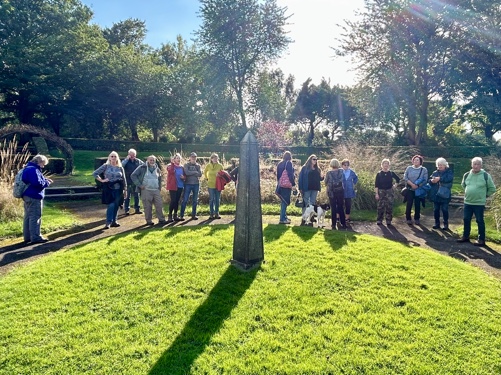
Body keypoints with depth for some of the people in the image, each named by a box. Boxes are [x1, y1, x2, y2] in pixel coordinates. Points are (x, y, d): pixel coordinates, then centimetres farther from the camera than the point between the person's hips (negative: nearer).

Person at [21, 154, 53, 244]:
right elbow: (38, 183, -24)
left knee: (28, 217, 14)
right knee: (35, 217, -7)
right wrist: (47, 183, -7)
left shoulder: (29, 168, 17)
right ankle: (36, 237, -4)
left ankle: (27, 237, 20)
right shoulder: (33, 170, -17)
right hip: (34, 197, -11)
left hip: (28, 196, 11)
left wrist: (45, 179, 11)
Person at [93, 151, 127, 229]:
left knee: (116, 205, 7)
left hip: (118, 189, 3)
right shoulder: (105, 166, 1)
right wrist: (102, 180, -6)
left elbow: (124, 179, 11)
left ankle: (114, 221, 19)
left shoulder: (120, 168, 8)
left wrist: (125, 189, 8)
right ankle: (108, 222, -5)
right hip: (109, 188, -3)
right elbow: (95, 173, 2)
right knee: (111, 205, -13)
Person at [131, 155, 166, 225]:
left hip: (156, 190, 4)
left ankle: (161, 219, 12)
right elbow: (133, 175, -5)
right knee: (147, 206, -1)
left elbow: (160, 178, 28)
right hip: (146, 190, -4)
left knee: (159, 205, 2)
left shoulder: (157, 169, 14)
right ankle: (149, 221, 10)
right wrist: (139, 185, -10)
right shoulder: (142, 167, -2)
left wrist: (159, 187, 14)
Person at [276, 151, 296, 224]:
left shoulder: (280, 164, 12)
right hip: (287, 185, -7)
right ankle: (282, 219, -7)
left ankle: (284, 217, 24)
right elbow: (290, 174, -14)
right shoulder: (289, 163, -9)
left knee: (283, 202, 16)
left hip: (280, 185, 7)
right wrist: (293, 184, -9)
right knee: (285, 202, -6)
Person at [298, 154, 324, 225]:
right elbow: (301, 178, -5)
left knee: (312, 203, 7)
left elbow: (319, 179, 18)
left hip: (315, 189, 5)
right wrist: (300, 188, -12)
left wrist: (322, 177, -6)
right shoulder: (305, 168, -1)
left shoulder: (317, 169, 14)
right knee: (306, 203, -4)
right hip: (307, 189, -5)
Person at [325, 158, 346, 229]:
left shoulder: (329, 173, -8)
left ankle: (334, 224, 4)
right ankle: (343, 224, 12)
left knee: (333, 208, 5)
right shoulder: (341, 171, -3)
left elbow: (326, 183, 0)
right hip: (340, 191, 2)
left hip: (332, 192, -2)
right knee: (341, 208, 11)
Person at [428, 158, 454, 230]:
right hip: (435, 194, 4)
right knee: (436, 209, 9)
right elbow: (429, 180, 3)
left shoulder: (449, 172, 0)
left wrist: (440, 179, -28)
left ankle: (446, 224, 12)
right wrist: (432, 181, -20)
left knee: (445, 210, 1)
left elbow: (449, 178, -21)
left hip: (444, 195, -4)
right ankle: (437, 223, 20)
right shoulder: (435, 173, 12)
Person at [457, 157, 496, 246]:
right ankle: (465, 237, 24)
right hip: (467, 202, 5)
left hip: (479, 203, -4)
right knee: (466, 220, 11)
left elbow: (492, 188, 0)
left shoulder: (485, 175, -9)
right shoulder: (467, 175, 3)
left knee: (480, 221, 2)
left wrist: (485, 195, 2)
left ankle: (481, 239, 11)